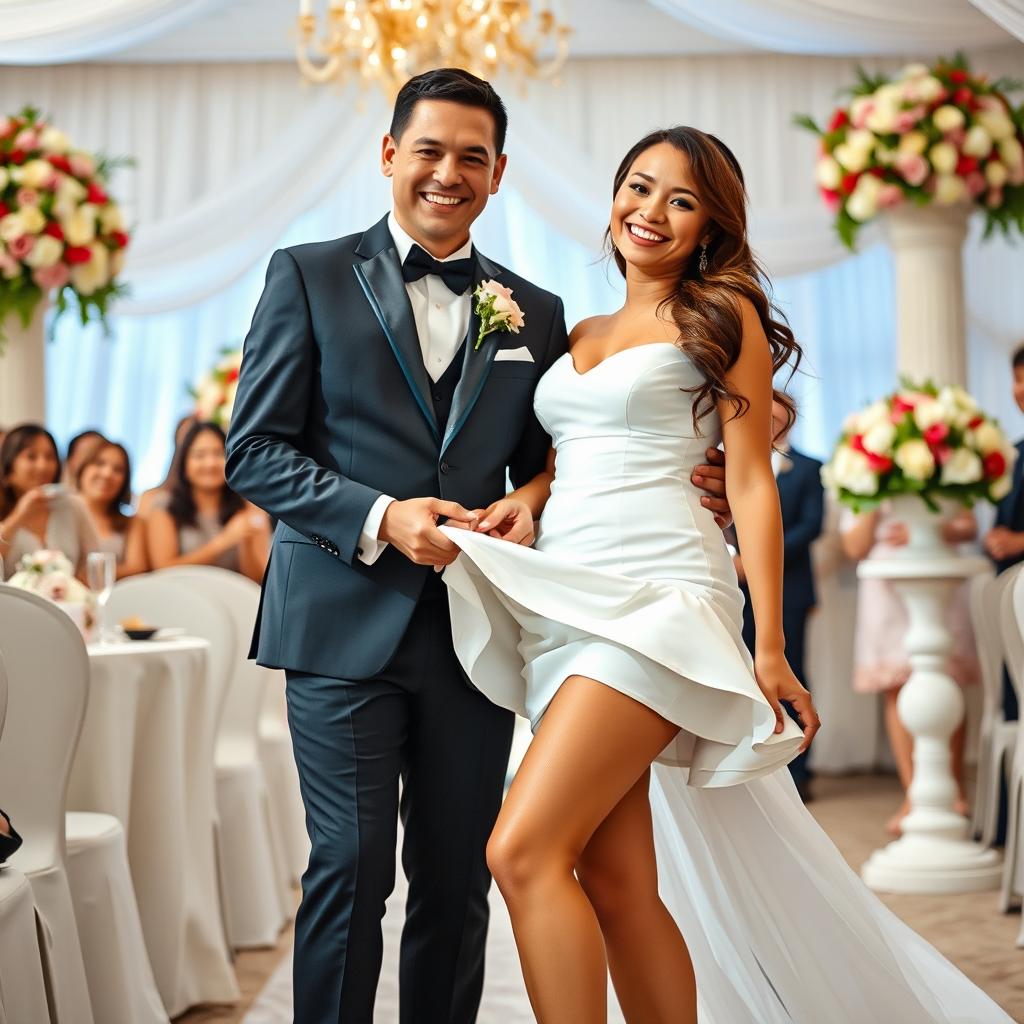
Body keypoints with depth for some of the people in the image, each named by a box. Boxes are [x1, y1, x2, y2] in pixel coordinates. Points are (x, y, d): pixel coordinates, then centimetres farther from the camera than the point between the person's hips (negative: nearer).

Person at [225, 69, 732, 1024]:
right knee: (351, 868, -5)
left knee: (457, 883, 8)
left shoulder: (536, 315, 14)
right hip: (347, 621, -3)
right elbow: (253, 451, -1)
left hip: (474, 626, 3)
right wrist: (380, 518, -15)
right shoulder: (308, 276, 4)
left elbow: (543, 472, 16)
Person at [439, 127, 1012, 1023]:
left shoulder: (722, 317, 5)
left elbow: (751, 485, -1)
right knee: (615, 877, 3)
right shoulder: (579, 335, 22)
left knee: (523, 849, -19)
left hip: (660, 598, -6)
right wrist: (525, 494, 1)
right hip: (564, 605, 6)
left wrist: (770, 648, -7)